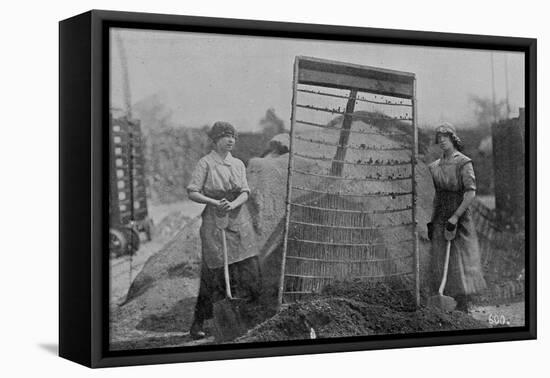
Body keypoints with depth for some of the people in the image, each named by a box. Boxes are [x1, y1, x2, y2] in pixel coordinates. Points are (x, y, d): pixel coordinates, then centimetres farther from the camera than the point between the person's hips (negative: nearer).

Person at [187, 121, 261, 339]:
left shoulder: (238, 164, 12)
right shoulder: (206, 163, -2)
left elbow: (245, 192, 3)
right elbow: (192, 193, -6)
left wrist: (233, 204, -17)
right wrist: (215, 202, -18)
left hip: (239, 221, 5)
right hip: (214, 221, -5)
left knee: (249, 269, 0)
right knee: (213, 272, -5)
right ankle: (197, 324, 5)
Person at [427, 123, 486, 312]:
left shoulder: (463, 163, -7)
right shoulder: (435, 166, 11)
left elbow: (471, 193, -14)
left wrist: (456, 216, -18)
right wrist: (430, 221, 11)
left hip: (460, 217, -5)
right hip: (440, 220, 6)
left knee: (461, 261, -4)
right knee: (440, 261, 4)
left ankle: (463, 307, 0)